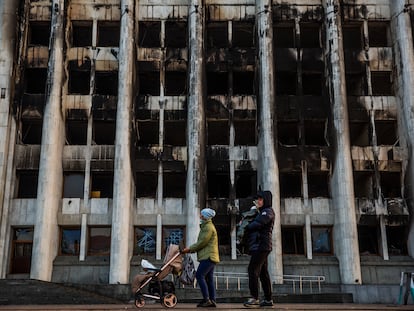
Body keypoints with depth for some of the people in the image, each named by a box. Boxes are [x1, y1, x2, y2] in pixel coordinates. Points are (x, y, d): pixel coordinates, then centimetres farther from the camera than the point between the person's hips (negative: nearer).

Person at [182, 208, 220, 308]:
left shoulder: (208, 227, -11)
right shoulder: (206, 226, 23)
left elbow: (202, 242, -16)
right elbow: (201, 243, 23)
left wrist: (190, 249, -8)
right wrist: (191, 249, 14)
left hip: (208, 256, -10)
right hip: (209, 257, 10)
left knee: (199, 275, -13)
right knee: (209, 279, 8)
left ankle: (206, 300, -13)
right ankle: (212, 300, 8)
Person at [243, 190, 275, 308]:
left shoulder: (268, 211, -6)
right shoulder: (262, 212, 25)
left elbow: (256, 224, -17)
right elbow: (254, 225, 21)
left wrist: (246, 226, -2)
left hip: (261, 245, -10)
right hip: (259, 246, 10)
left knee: (253, 270, -14)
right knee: (263, 273, 10)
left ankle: (254, 298, -18)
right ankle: (268, 299, 13)